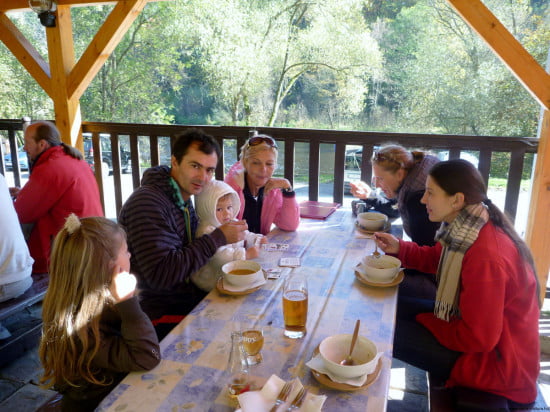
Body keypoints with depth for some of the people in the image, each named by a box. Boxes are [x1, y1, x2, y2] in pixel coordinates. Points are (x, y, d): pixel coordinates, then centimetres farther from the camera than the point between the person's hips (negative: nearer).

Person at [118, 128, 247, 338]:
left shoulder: (184, 200, 11)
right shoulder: (146, 203, -19)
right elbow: (160, 274, -26)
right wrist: (219, 238, -21)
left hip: (187, 297, 9)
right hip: (158, 313, -8)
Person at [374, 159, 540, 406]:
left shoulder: (487, 257, -34)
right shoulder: (466, 230, -5)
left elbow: (477, 337, -28)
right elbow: (436, 258, 15)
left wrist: (425, 321, -14)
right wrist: (399, 248, -1)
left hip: (498, 362, -9)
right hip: (485, 333, 9)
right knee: (399, 309, 12)